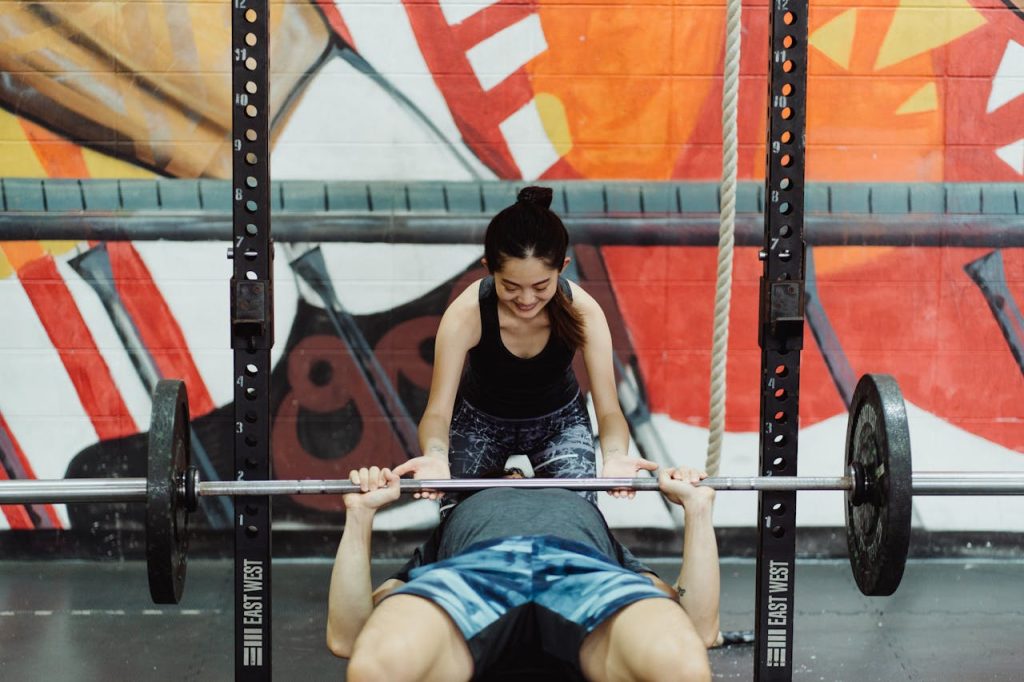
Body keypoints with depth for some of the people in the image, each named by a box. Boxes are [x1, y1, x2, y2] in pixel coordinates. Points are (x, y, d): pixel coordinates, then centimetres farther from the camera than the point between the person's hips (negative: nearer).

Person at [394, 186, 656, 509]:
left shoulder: (583, 312, -30)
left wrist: (615, 457, -55)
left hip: (559, 420, 1)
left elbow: (608, 409, -30)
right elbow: (438, 410, -35)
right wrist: (435, 457, -59)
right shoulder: (466, 315, -34)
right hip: (481, 420, 0)